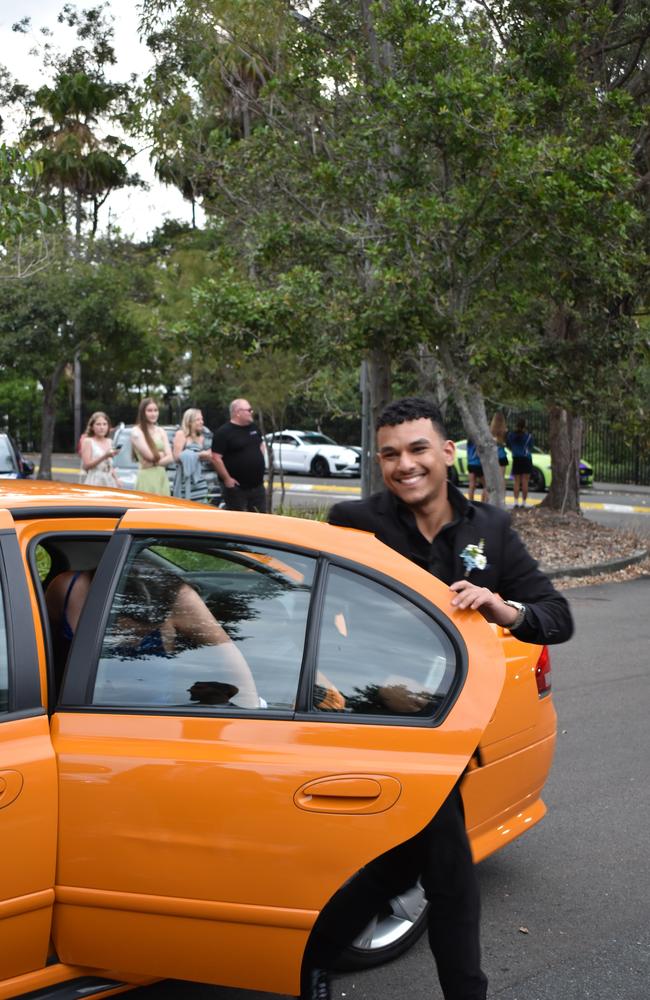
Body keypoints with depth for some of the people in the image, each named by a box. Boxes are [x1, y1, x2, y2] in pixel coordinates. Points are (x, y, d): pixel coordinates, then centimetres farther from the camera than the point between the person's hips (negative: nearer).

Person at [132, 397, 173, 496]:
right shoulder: (136, 432, -5)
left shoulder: (160, 431, 13)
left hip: (162, 477, 6)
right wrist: (162, 454, 4)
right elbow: (150, 455, -12)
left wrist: (156, 462, -9)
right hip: (147, 478, -6)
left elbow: (170, 457, 5)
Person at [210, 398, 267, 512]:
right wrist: (227, 479, -16)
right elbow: (216, 458, -18)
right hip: (237, 487, -7)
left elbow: (261, 445, 27)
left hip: (257, 486, 7)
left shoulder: (253, 427, 10)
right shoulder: (224, 432, -13)